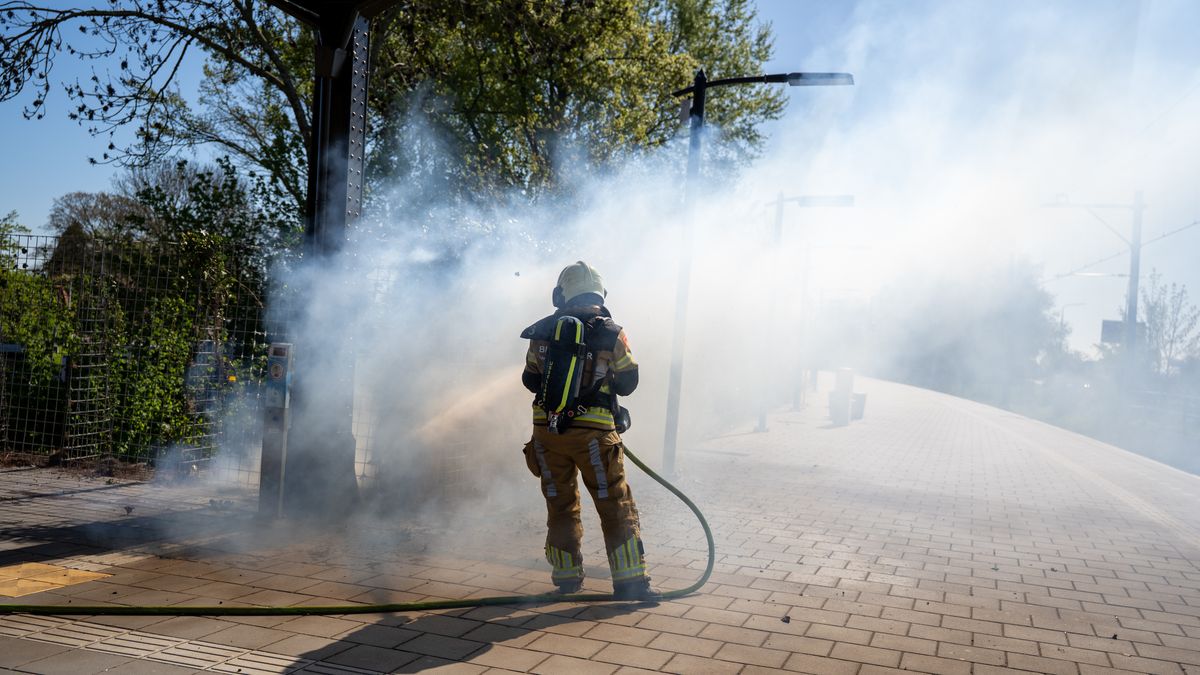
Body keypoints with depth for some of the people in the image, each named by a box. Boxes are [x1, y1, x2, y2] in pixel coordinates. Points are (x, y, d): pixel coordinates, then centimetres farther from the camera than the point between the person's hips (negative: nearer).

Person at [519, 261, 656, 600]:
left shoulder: (542, 332, 1)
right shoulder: (612, 334, -6)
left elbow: (530, 379, 9)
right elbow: (628, 383, 2)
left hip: (547, 431, 3)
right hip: (593, 433, -3)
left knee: (560, 505, 16)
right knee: (615, 506, 6)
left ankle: (566, 577, 23)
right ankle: (629, 581, 6)